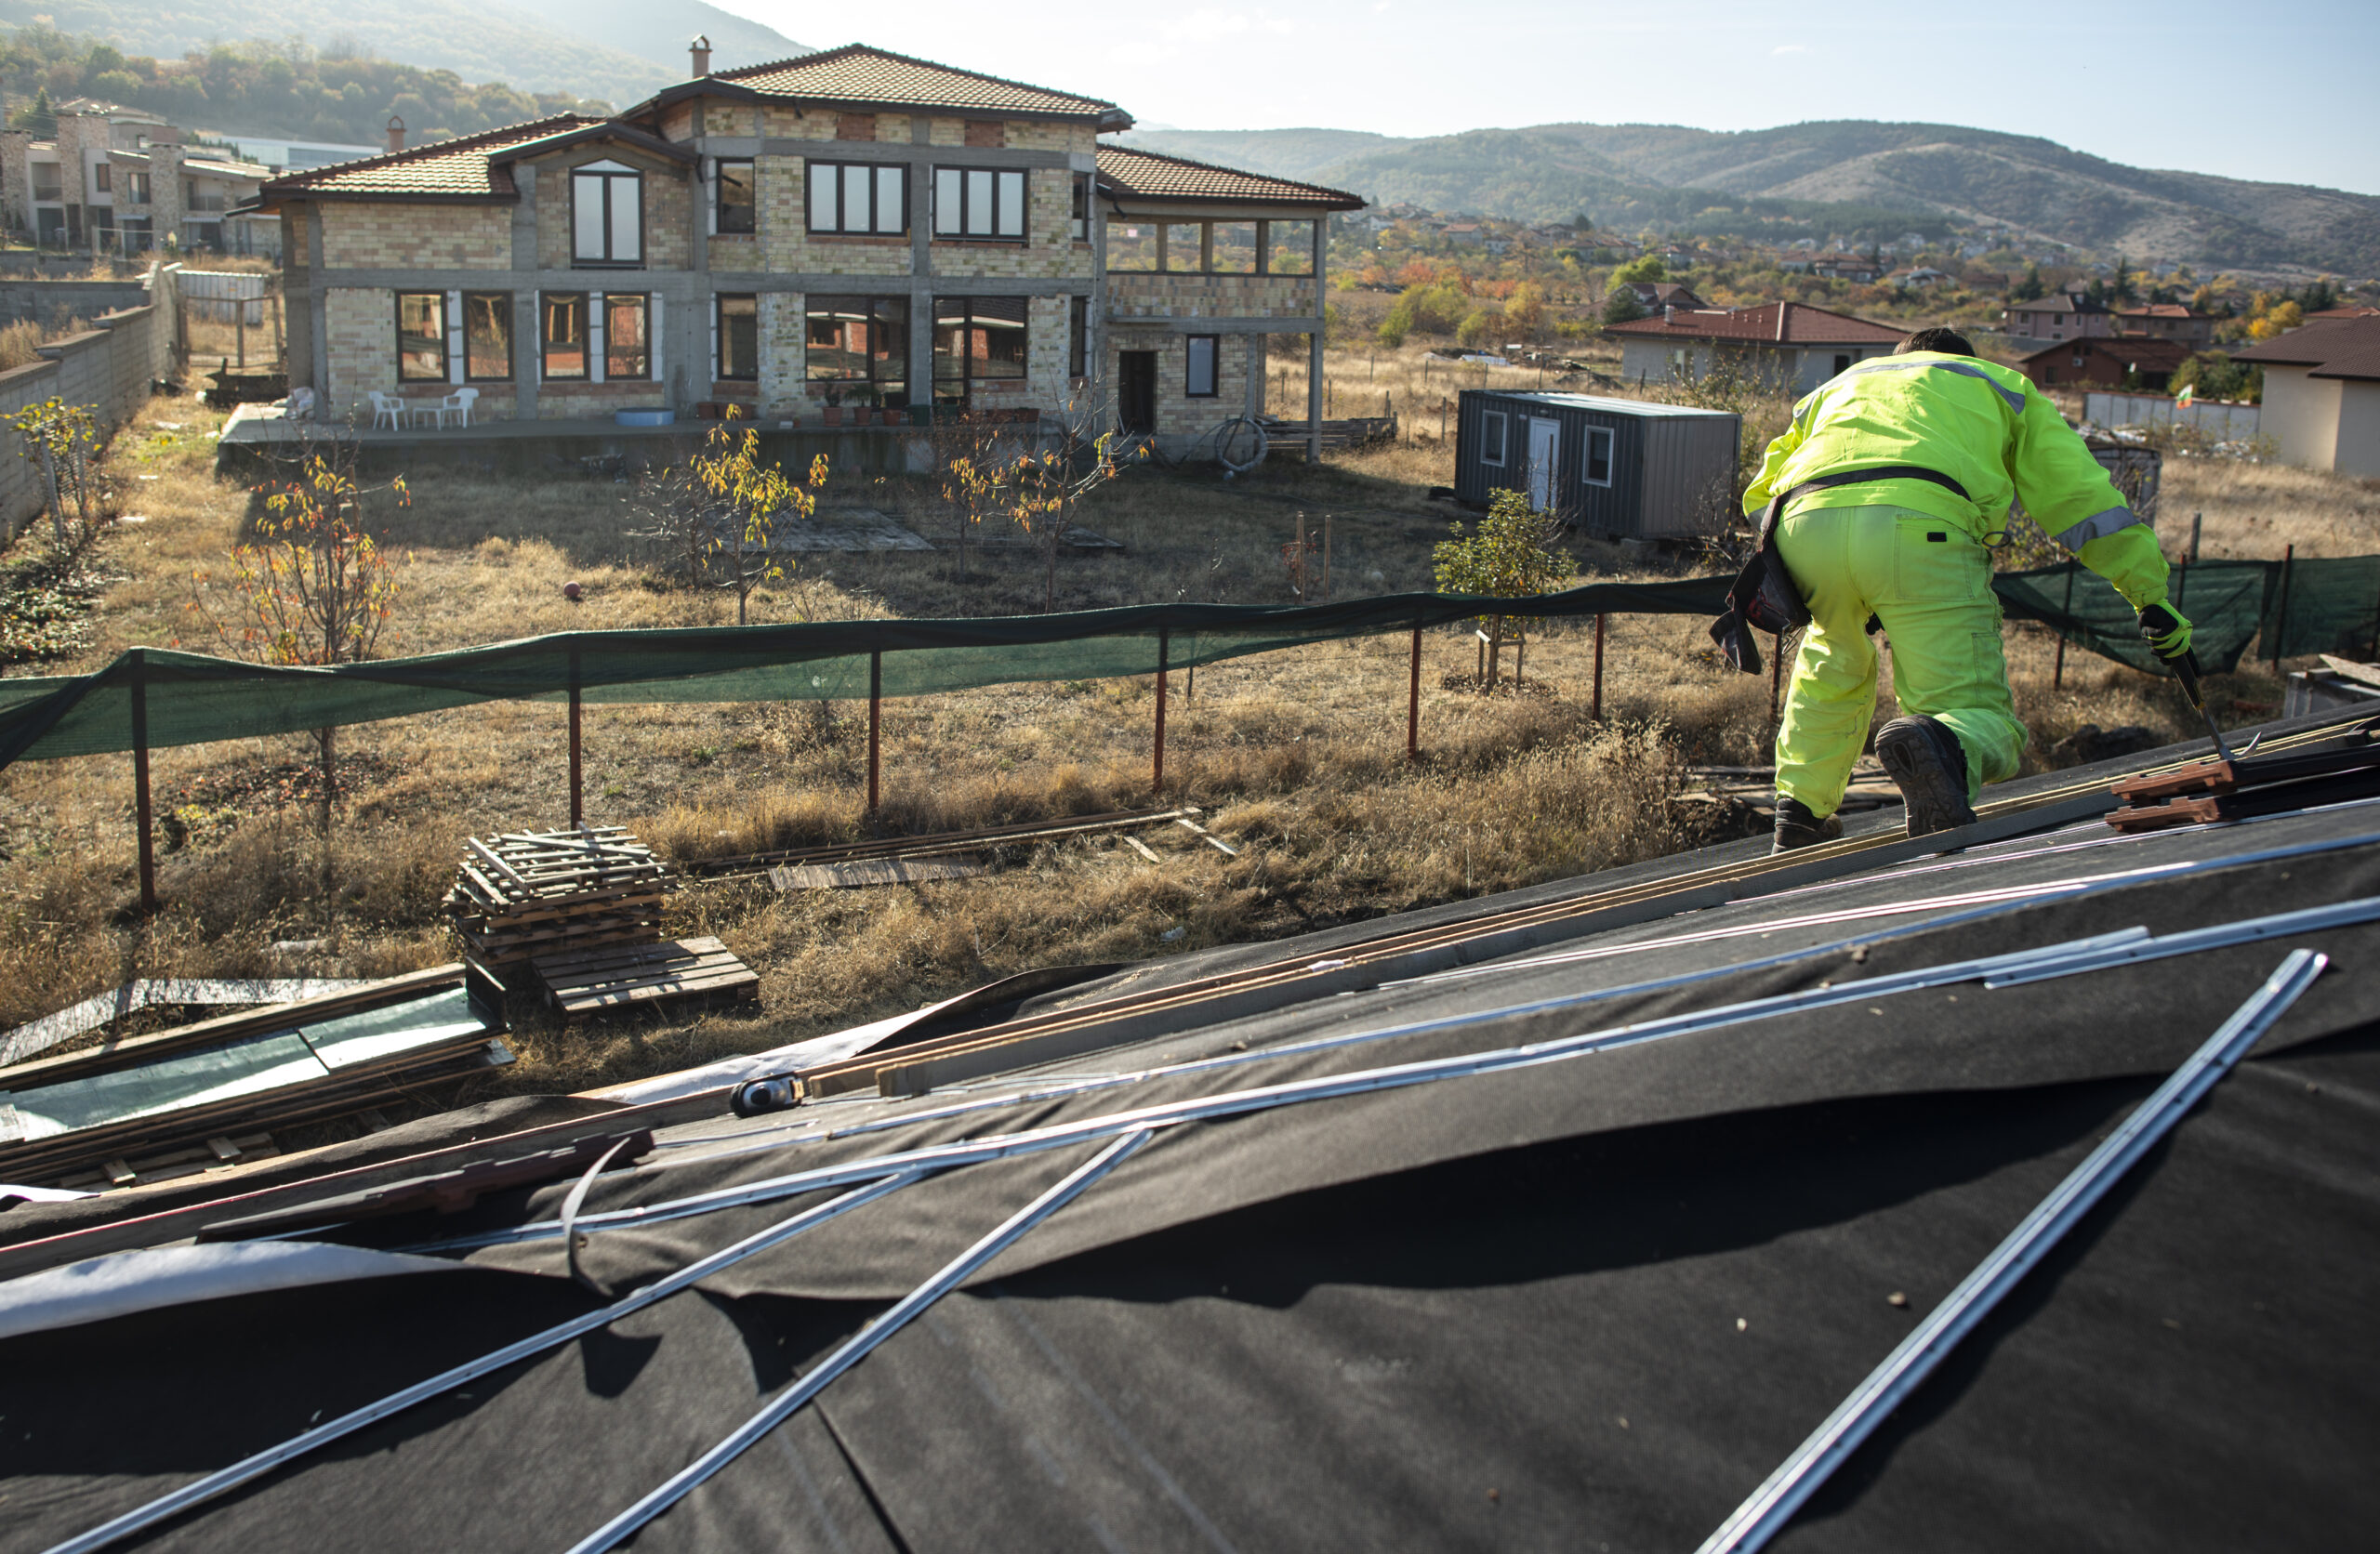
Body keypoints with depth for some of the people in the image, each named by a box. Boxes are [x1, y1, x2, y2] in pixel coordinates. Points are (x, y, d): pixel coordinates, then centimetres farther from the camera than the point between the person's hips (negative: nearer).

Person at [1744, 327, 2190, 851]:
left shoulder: (1840, 383, 42)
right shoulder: (2001, 385, 36)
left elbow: (1760, 496, 35)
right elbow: (2082, 497, 29)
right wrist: (2152, 595, 32)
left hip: (1804, 526, 4)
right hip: (1921, 528, -3)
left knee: (1833, 662, 34)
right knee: (1979, 719, 2)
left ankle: (1801, 813, 27)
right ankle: (1943, 745, -33)